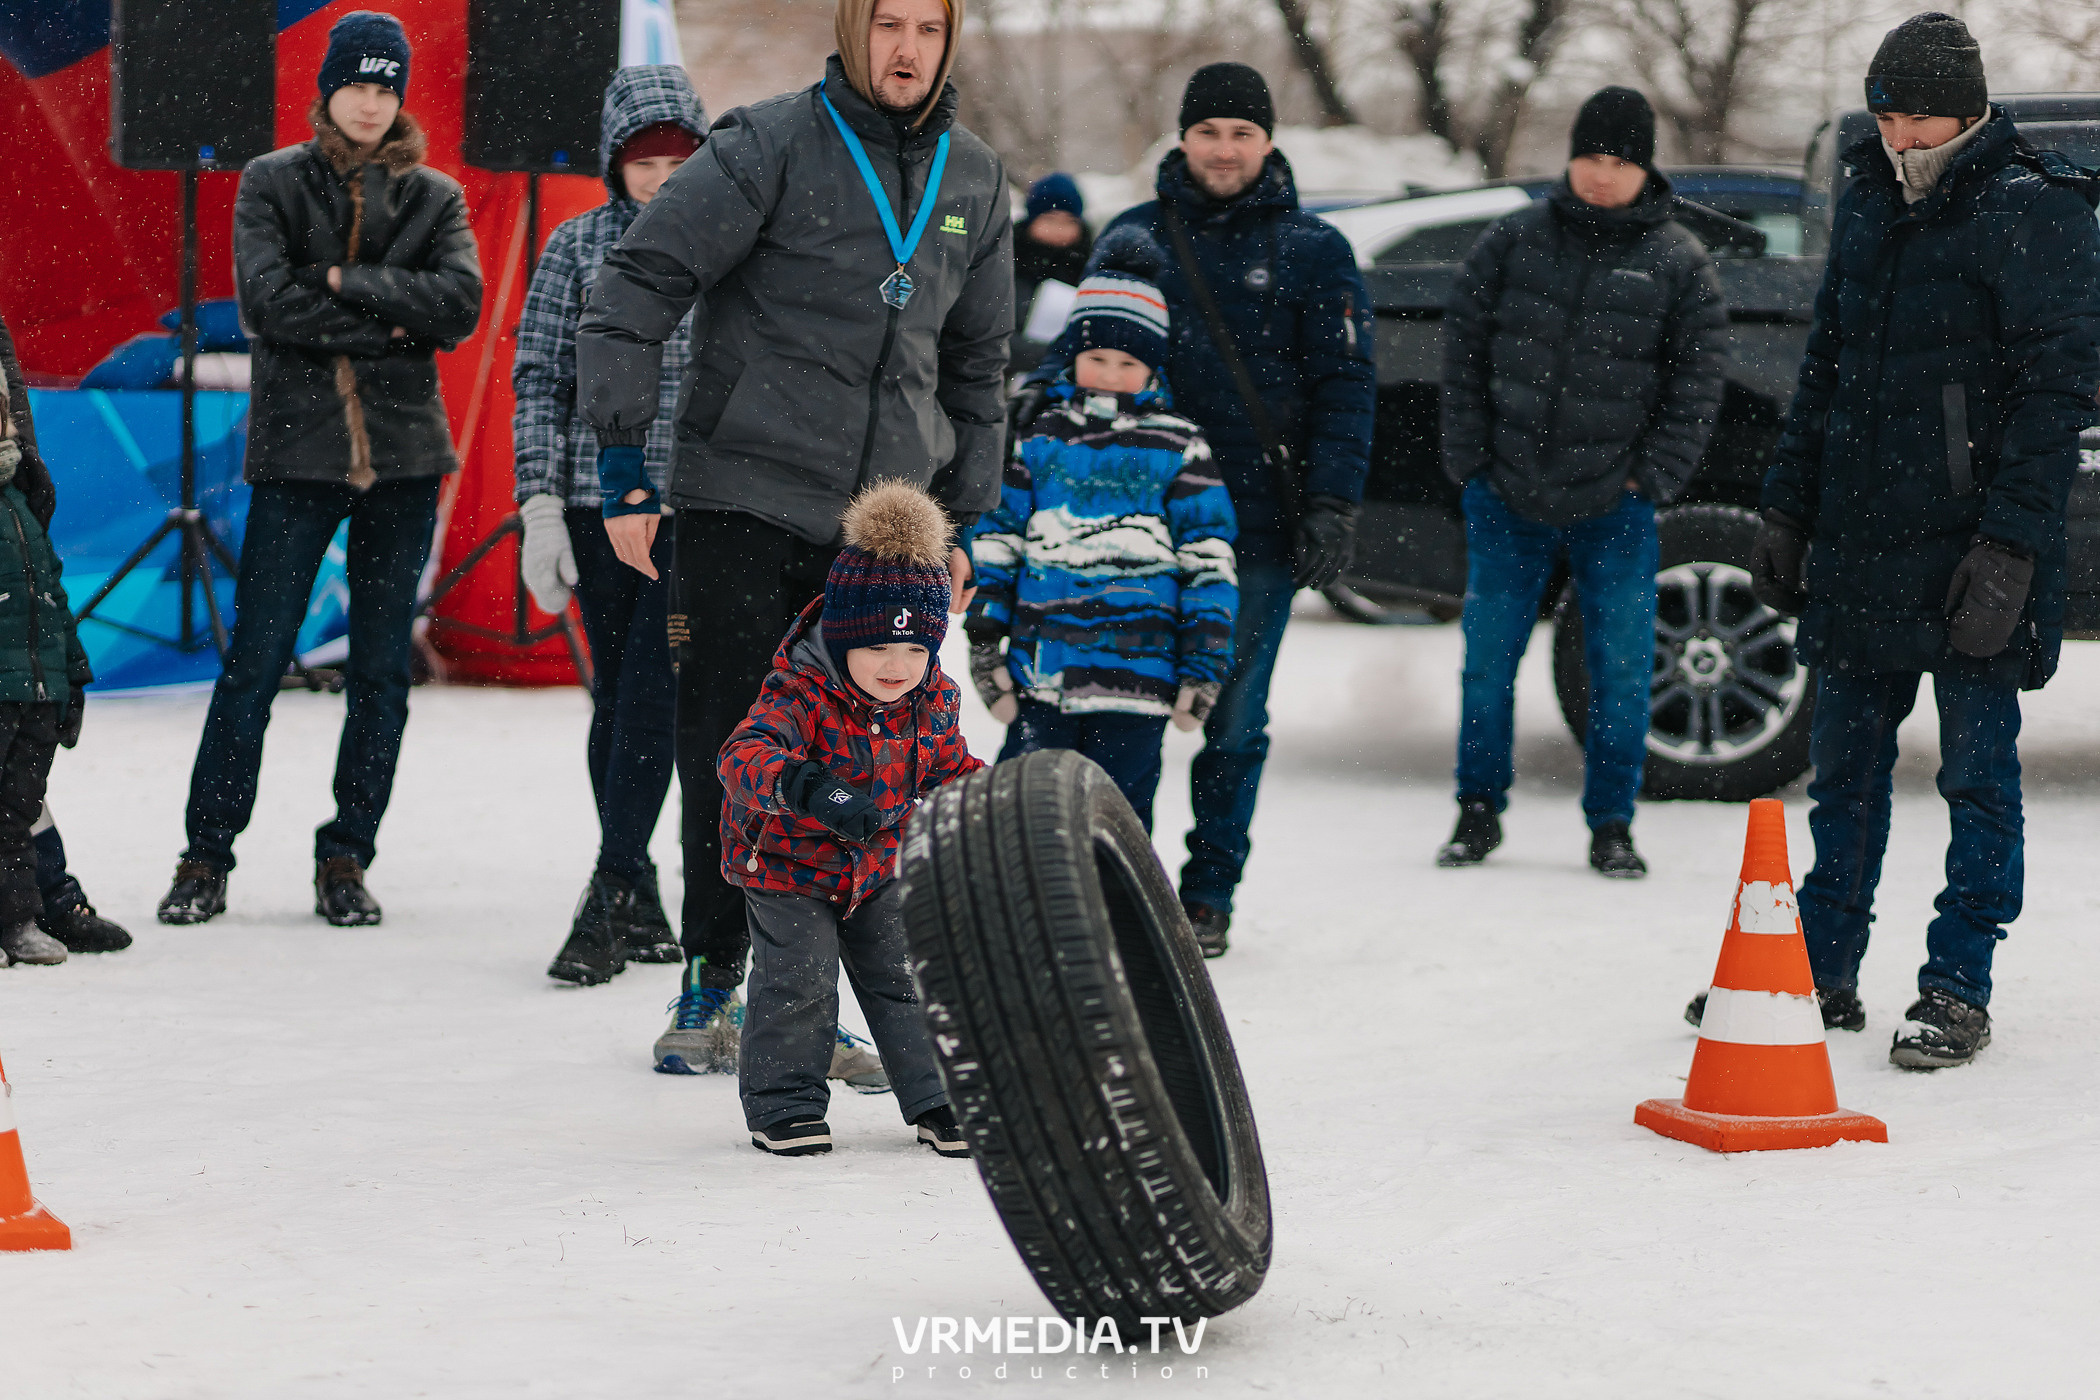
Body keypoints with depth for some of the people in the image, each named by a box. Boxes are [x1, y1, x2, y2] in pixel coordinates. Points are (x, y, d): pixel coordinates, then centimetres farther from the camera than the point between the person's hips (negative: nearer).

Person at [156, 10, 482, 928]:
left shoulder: (434, 198, 10)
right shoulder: (273, 183, 5)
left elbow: (459, 304, -7)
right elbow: (267, 302, -9)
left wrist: (347, 282, -12)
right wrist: (386, 323, -10)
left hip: (401, 453, 2)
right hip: (296, 450, -2)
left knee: (382, 670, 4)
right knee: (253, 663, -3)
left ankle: (347, 856, 14)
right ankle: (207, 857, 7)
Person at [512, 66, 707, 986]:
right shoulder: (578, 246, 4)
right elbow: (539, 380, 5)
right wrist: (541, 507, -2)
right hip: (600, 503, 1)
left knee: (650, 695, -10)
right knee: (615, 697, 5)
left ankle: (609, 897, -9)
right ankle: (637, 905, 12)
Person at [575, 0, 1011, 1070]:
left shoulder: (974, 180, 11)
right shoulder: (769, 148, -7)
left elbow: (975, 364, 20)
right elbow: (634, 290, -8)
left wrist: (961, 521, 17)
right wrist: (622, 465, -12)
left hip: (882, 523, 4)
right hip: (741, 501, -4)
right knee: (726, 753, 0)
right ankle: (713, 976, 15)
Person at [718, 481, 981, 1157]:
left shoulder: (935, 701, -8)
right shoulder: (800, 694, -29)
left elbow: (947, 767, 12)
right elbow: (745, 755, -45)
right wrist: (802, 787, -63)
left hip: (880, 868, 5)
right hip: (788, 868, -5)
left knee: (907, 978, 7)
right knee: (796, 982, -6)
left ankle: (938, 1098, 18)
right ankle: (785, 1104, 10)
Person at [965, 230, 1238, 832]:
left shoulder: (1177, 449, 4)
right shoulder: (1038, 438, 10)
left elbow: (1209, 562, 3)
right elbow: (997, 541, 13)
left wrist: (1205, 665, -2)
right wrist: (983, 641, 7)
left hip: (1136, 677, -2)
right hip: (1041, 670, 2)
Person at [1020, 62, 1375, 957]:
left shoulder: (1311, 250, 3)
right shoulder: (1134, 235, 10)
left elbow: (1345, 386, 1)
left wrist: (1331, 505, -7)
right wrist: (1050, 387, -5)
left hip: (1258, 526, -2)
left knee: (1232, 718, 4)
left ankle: (1208, 894, 12)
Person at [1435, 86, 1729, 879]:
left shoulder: (1678, 263, 1)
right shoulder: (1515, 241, 3)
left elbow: (1697, 382, 3)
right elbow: (1464, 349, 6)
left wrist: (1651, 479, -5)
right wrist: (1470, 457, 0)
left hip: (1614, 505, -1)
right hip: (1506, 493, 1)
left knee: (1621, 665, -1)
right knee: (1489, 656, 5)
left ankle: (1611, 823, 11)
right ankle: (1479, 811, 19)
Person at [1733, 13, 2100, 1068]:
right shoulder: (1868, 206, 13)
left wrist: (2010, 541, -18)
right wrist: (1788, 510, 16)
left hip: (1974, 550, -6)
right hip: (1859, 545, 6)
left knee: (1977, 772, 1)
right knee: (1845, 764, 11)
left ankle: (1958, 990, 8)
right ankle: (1822, 973, 21)